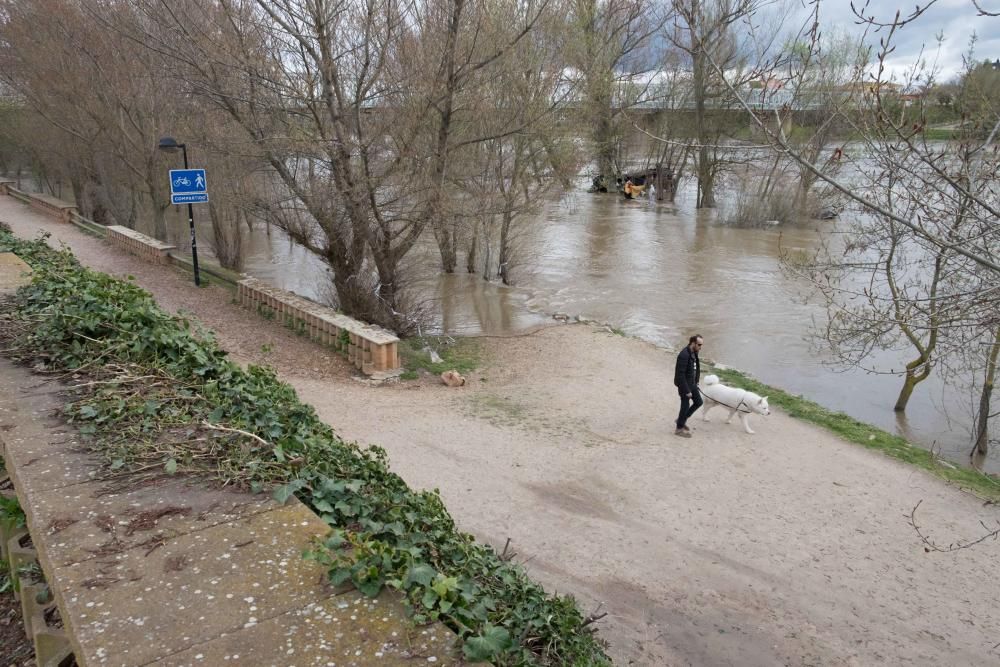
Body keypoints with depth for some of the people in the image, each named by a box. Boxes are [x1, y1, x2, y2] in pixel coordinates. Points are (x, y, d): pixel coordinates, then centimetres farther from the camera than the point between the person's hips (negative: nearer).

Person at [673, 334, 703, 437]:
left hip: (692, 384, 9)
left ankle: (682, 419, 32)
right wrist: (686, 391, -22)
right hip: (684, 385, -9)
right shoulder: (684, 355, -28)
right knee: (685, 406, 3)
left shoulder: (694, 353, 1)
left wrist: (696, 382, 12)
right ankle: (679, 429, 21)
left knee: (698, 402, 16)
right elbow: (680, 375, -26)